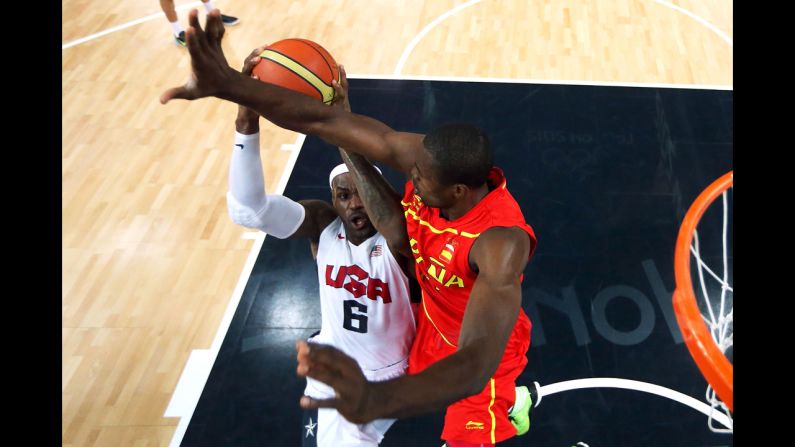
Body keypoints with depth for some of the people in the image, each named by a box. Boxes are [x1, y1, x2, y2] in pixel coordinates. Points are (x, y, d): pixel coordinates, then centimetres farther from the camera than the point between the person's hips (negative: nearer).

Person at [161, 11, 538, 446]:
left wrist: (378, 399, -76)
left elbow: (478, 360, -57)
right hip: (434, 321, 7)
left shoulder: (500, 242, -43)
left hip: (484, 346, -6)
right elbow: (324, 121, -28)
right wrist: (229, 85, -40)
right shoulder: (430, 160, -27)